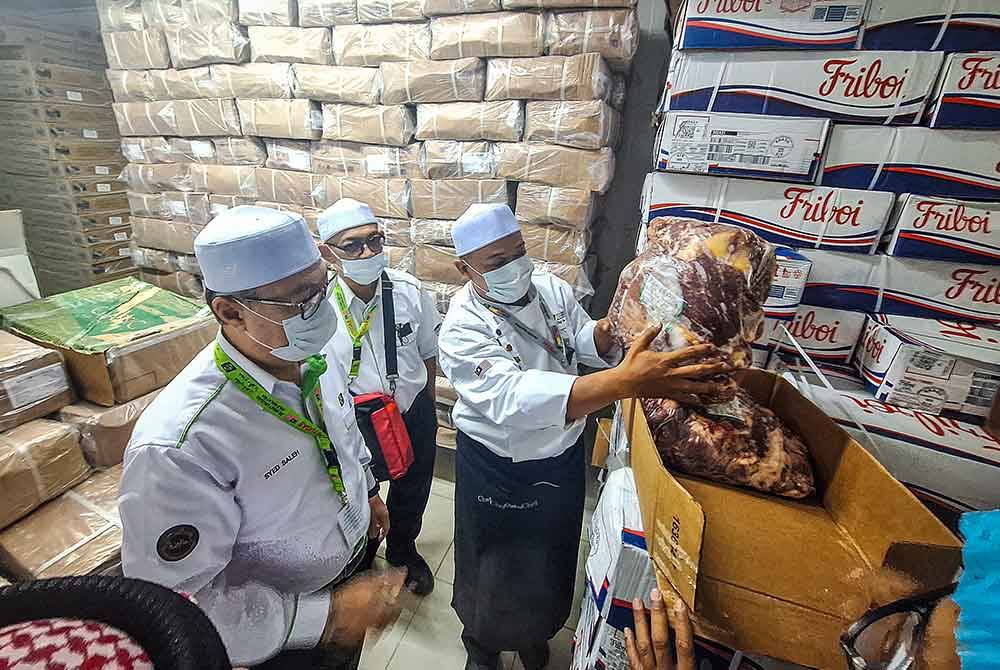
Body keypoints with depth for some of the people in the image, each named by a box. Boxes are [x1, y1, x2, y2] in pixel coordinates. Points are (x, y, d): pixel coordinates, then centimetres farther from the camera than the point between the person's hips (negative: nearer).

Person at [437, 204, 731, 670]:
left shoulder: (551, 288, -8)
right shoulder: (463, 329, -26)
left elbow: (585, 342, 0)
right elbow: (513, 397, -42)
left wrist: (605, 333, -25)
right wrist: (627, 381, -53)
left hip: (564, 458, 5)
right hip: (499, 471, -4)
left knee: (550, 562, 26)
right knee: (494, 569, 19)